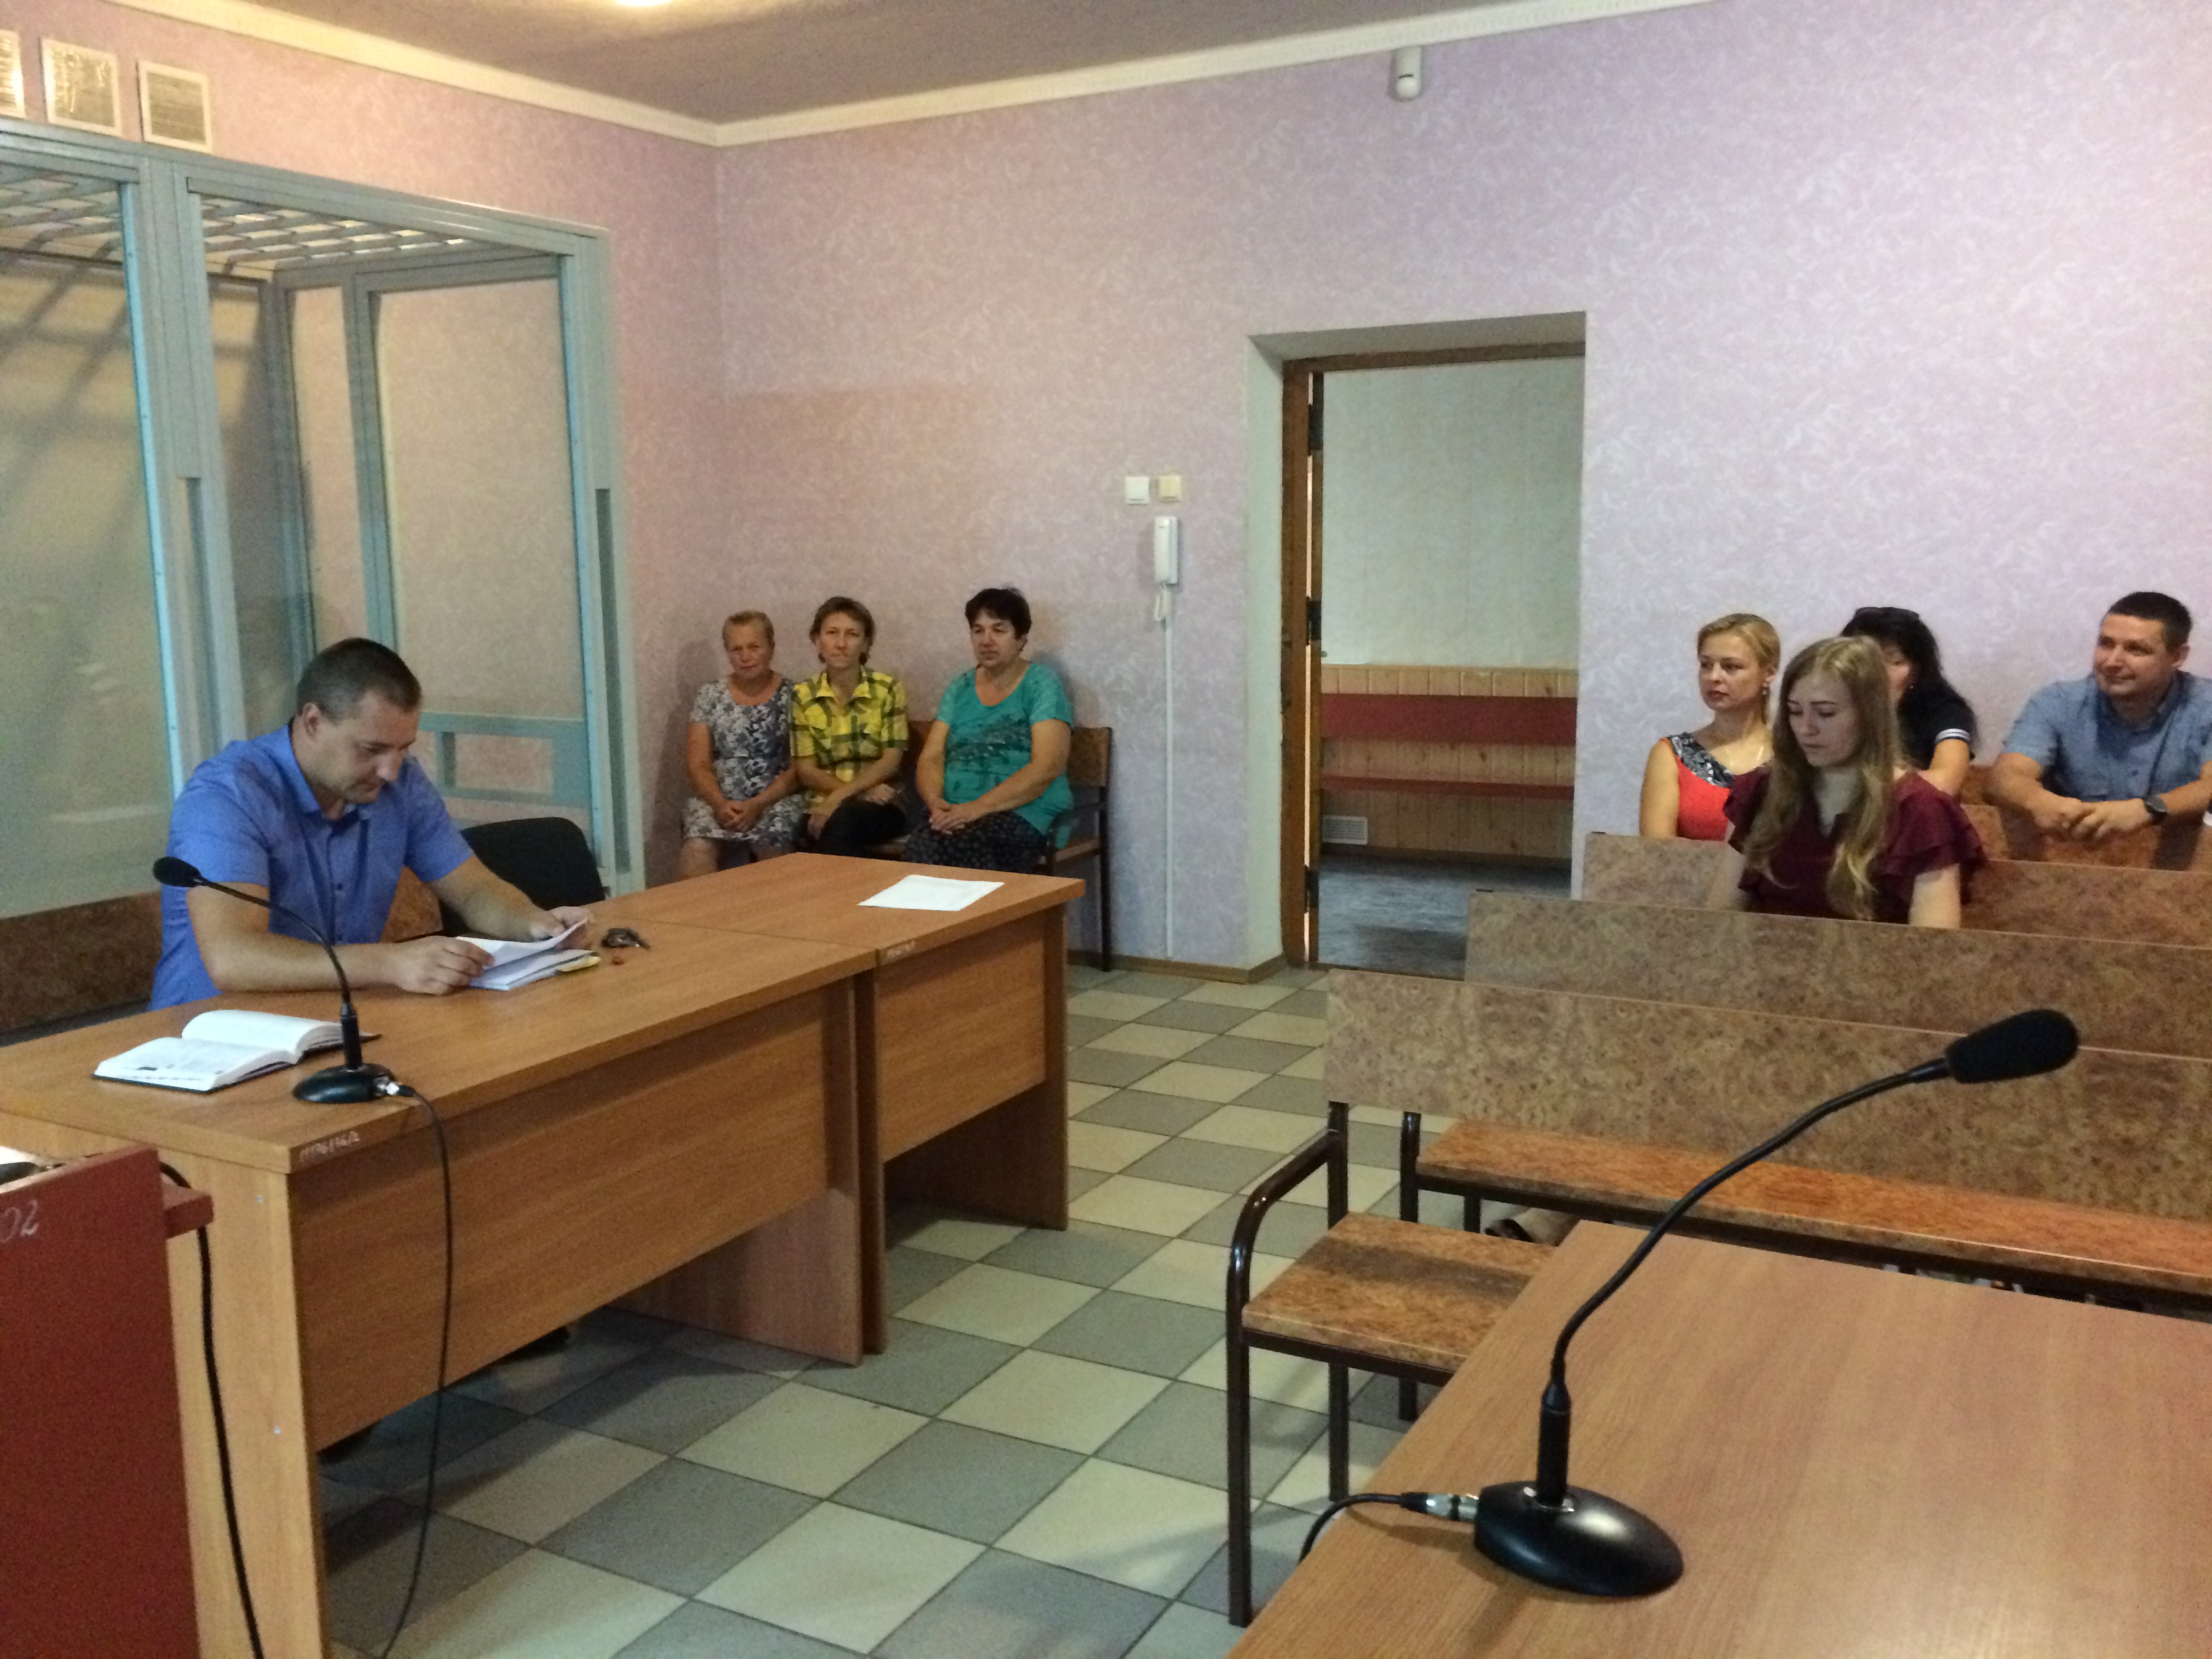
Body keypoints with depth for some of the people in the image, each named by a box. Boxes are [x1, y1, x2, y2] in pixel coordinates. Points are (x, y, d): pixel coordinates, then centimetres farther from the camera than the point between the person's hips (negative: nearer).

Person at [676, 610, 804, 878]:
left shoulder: (792, 697, 3)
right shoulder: (710, 695, 9)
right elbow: (697, 765, 5)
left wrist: (758, 805, -14)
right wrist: (720, 803, -13)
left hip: (776, 798, -1)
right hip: (716, 798, 1)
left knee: (772, 844, -34)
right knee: (696, 855, -29)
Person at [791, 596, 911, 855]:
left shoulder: (889, 690, 0)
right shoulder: (803, 696, 4)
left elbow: (891, 761, -5)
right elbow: (806, 770, 2)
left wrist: (839, 797, -17)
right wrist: (861, 792, -14)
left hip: (880, 805, -1)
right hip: (823, 804, 1)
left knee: (844, 819, -34)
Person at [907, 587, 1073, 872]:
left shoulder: (1040, 685, 2)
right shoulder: (959, 689, 18)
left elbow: (1047, 766, -10)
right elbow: (930, 759, 12)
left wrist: (978, 808, -18)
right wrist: (937, 803, -11)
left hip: (1026, 814, -4)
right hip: (958, 815, 4)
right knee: (920, 844, -31)